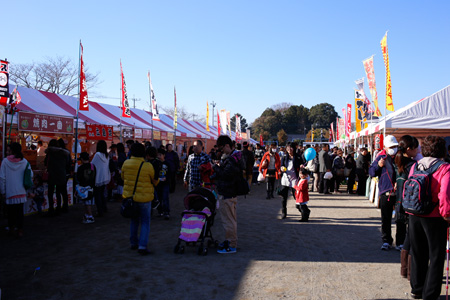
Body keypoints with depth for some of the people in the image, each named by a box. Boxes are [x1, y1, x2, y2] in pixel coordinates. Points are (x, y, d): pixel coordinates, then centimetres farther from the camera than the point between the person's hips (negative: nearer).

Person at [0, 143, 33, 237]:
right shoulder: (24, 161, -3)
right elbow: (30, 175, 0)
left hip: (9, 191, -1)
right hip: (21, 191, 1)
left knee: (11, 211, 12)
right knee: (20, 211, 7)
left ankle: (11, 229, 22)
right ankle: (20, 230, 8)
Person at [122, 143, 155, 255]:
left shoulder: (126, 164, -5)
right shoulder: (148, 166, -16)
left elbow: (123, 177, 12)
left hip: (129, 196, 4)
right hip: (144, 197, -4)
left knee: (134, 220, 21)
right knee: (145, 222, 6)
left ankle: (133, 243, 29)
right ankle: (142, 246, -2)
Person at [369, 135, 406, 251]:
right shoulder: (381, 157, 4)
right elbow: (371, 172, 8)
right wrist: (378, 166, -10)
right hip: (385, 193, 0)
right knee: (386, 219, 8)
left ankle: (401, 242, 17)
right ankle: (386, 241, 20)